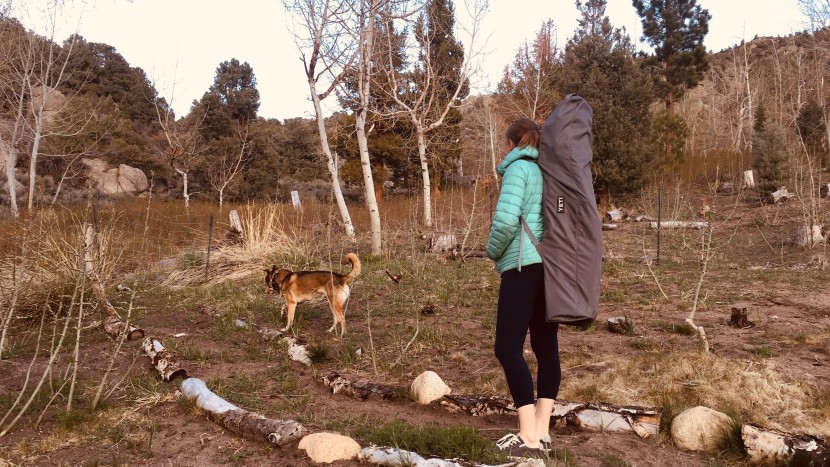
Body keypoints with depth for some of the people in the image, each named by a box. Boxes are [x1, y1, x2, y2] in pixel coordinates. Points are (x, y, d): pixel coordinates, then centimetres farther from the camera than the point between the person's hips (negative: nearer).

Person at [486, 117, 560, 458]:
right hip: (550, 266, 9)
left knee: (508, 347, -6)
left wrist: (493, 251, 0)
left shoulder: (518, 168, -5)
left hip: (524, 266, -8)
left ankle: (529, 436, -7)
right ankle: (541, 430, 15)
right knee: (546, 346, 9)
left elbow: (506, 219, -17)